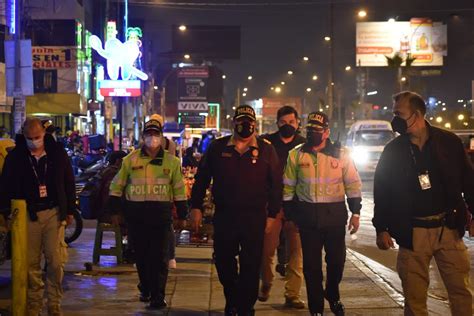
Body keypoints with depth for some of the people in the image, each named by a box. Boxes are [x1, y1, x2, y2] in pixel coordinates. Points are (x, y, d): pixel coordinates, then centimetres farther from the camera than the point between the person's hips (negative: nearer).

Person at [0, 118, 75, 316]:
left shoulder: (57, 153, 3)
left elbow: (69, 183, 10)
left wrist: (70, 210, 9)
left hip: (54, 213, 0)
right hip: (28, 215, 0)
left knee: (56, 261, -3)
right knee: (31, 263, 2)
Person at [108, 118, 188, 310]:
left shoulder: (171, 162, 4)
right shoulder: (130, 160, 5)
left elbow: (179, 191, 9)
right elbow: (117, 186, 10)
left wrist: (182, 215, 9)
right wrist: (115, 211, 8)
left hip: (161, 215, -1)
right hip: (136, 215, 1)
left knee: (159, 257, -3)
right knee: (141, 255, 11)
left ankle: (157, 297, 1)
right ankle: (145, 289, 31)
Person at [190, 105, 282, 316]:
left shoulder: (265, 150, 3)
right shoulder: (218, 147, 5)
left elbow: (276, 184, 5)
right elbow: (202, 178, 9)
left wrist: (272, 214, 1)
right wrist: (196, 207, 3)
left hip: (254, 217, -1)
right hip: (224, 216, 1)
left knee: (251, 266, 1)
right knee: (223, 262, 10)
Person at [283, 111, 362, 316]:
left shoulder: (341, 155, -2)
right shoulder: (296, 155, 1)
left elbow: (353, 184, 2)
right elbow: (288, 187, 7)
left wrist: (355, 213, -2)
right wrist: (288, 214, 6)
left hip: (335, 214, 0)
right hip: (308, 216, 0)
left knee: (337, 260, 10)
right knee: (311, 263, 4)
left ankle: (332, 295, 38)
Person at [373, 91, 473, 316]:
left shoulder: (448, 142, 1)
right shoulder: (393, 150, 4)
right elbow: (382, 191, 7)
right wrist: (381, 229, 2)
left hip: (448, 228, 0)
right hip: (412, 233, 0)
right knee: (414, 297, 3)